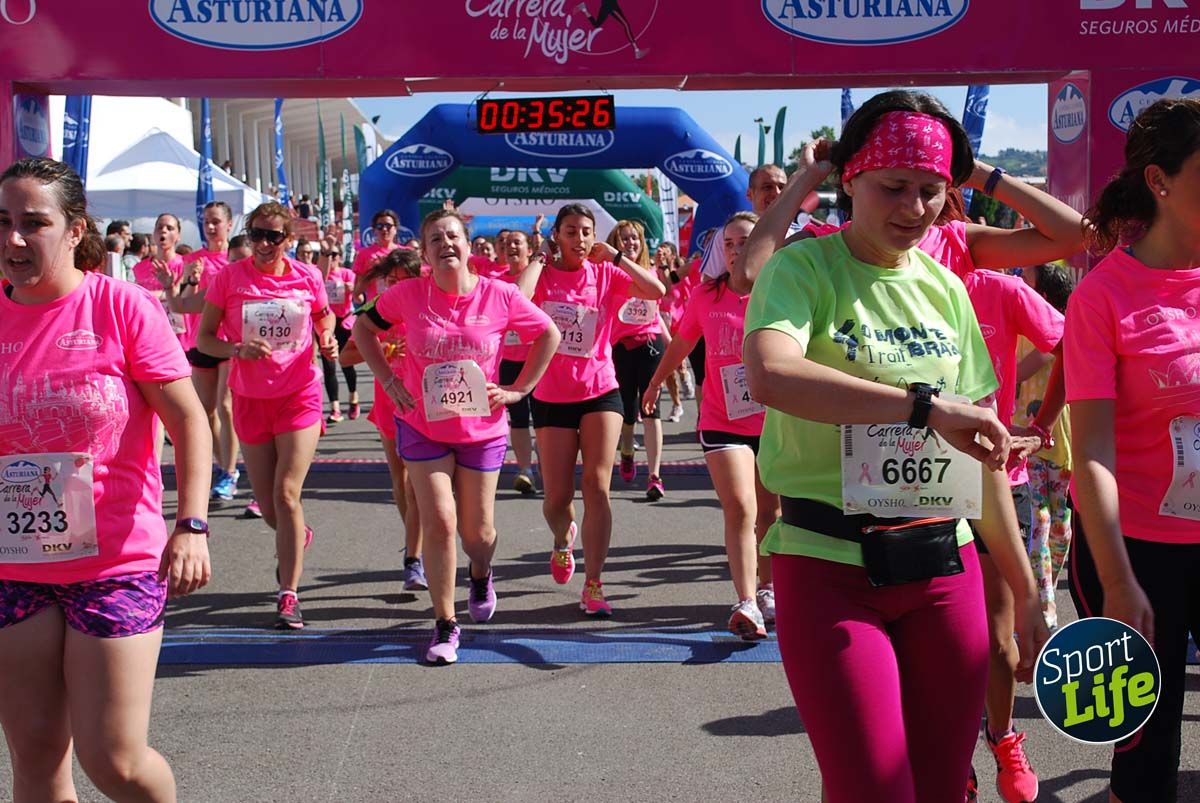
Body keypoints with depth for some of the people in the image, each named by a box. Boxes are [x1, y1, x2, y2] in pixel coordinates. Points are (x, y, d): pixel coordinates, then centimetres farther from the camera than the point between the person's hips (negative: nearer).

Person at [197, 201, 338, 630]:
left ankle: (289, 595, -5)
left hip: (299, 395, -1)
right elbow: (204, 338, -3)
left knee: (286, 494, -12)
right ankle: (298, 536, 44)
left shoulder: (307, 278, -3)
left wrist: (328, 341, -5)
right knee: (268, 506, 8)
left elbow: (325, 318, 17)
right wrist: (238, 350, -22)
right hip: (250, 399, 2)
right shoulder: (230, 277, -5)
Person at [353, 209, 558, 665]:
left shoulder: (499, 297, -12)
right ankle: (445, 625, 8)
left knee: (476, 530, 10)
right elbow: (363, 327, 7)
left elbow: (549, 334, 2)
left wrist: (518, 389, -3)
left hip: (482, 431, 1)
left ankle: (480, 576, 47)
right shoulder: (408, 295, -10)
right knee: (439, 523, -7)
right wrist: (388, 379, -3)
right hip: (423, 427, 0)